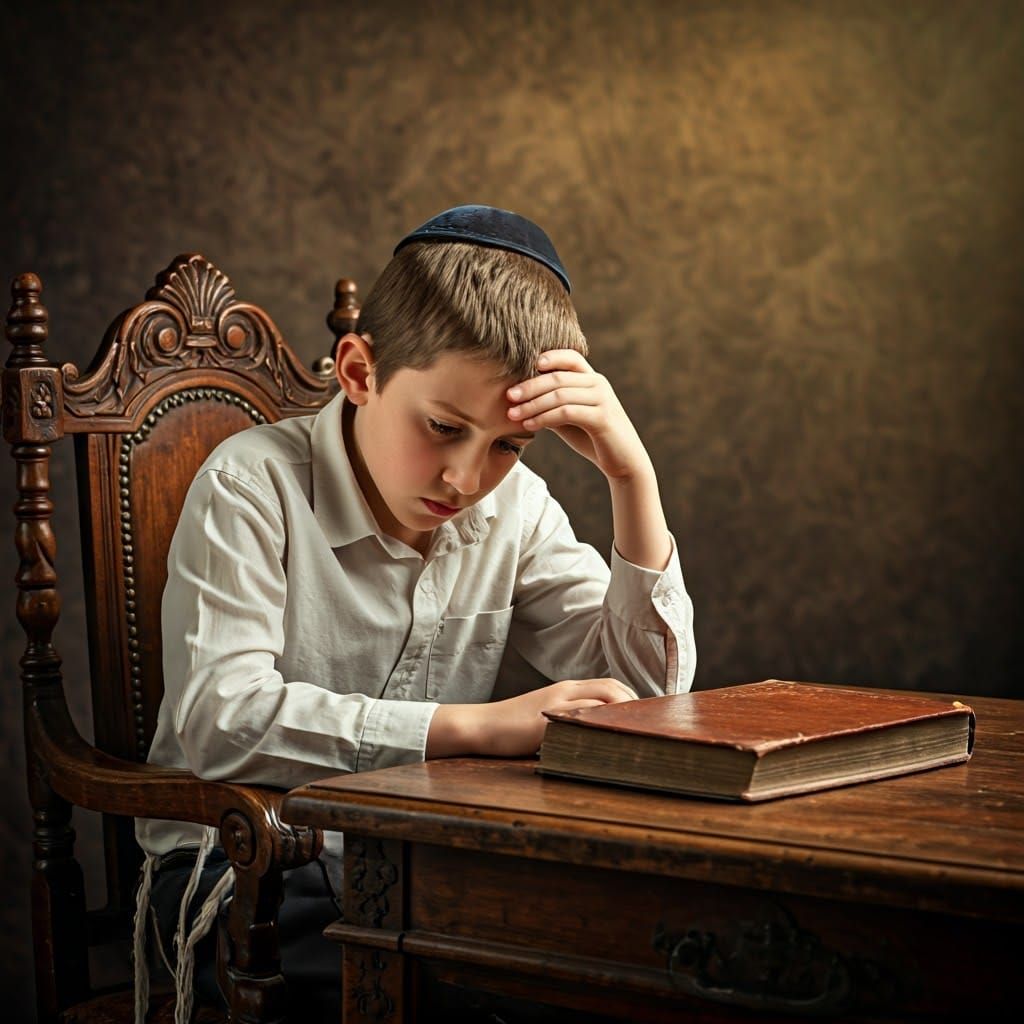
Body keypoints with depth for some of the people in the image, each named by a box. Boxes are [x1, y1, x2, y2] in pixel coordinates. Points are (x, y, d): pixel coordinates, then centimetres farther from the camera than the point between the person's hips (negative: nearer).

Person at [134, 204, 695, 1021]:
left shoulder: (516, 508, 6)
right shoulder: (254, 486, -10)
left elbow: (645, 689, 0)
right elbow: (219, 718, -24)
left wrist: (633, 478, -11)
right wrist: (475, 725, -29)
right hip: (248, 868, -6)